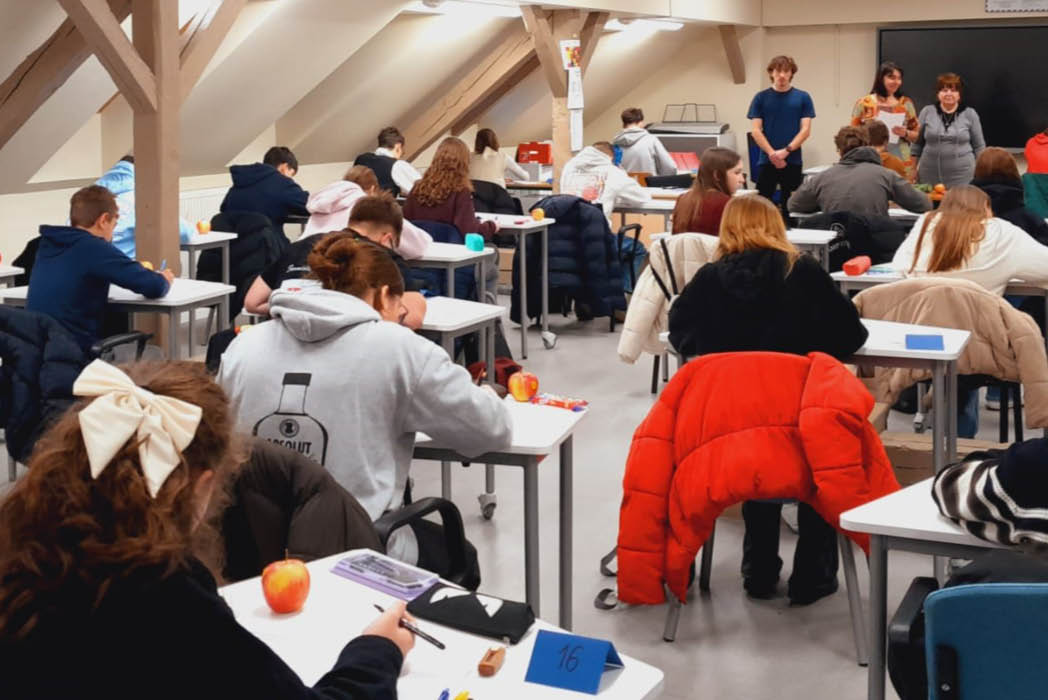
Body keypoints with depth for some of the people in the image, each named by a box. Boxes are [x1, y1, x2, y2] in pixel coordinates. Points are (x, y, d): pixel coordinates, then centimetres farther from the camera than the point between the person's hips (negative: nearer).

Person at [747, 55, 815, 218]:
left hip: (793, 161, 0)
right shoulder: (761, 98, 4)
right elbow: (756, 130, 0)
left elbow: (805, 130, -1)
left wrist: (786, 151, -15)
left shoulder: (803, 98, 4)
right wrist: (772, 153, -14)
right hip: (766, 161, 0)